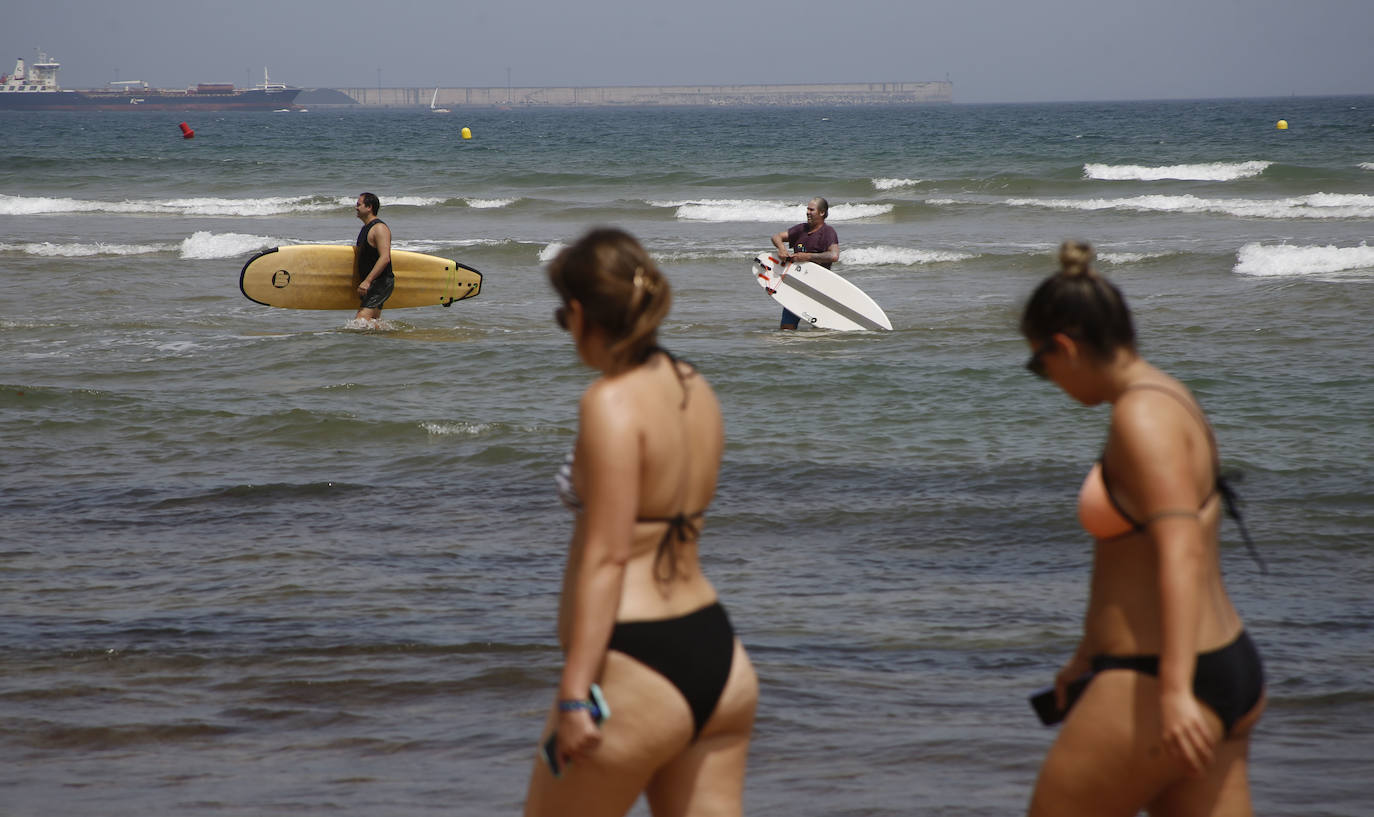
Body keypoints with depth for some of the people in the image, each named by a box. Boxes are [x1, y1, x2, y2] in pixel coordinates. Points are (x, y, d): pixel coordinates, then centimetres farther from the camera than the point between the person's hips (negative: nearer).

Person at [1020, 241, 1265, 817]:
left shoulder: (1142, 415, -16)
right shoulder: (1165, 402, 16)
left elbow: (1181, 553, -27)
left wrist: (1174, 690, -35)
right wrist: (1089, 656, 38)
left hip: (1158, 690, -10)